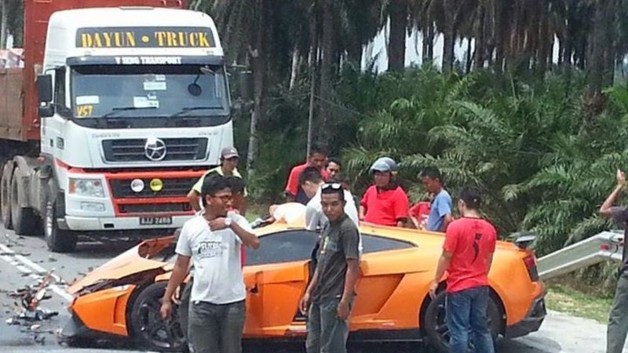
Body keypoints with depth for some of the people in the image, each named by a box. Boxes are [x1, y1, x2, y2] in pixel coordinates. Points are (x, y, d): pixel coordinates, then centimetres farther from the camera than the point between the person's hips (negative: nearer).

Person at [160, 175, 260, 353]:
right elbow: (181, 266, 7)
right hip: (202, 303, 1)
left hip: (232, 302, -1)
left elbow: (254, 243, -22)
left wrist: (230, 224, -30)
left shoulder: (235, 221, -3)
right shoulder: (191, 227, 1)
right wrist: (167, 299, 8)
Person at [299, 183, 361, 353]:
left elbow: (353, 267, -17)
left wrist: (345, 301, -21)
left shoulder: (347, 229, -13)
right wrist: (309, 292, 17)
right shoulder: (327, 227, 14)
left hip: (335, 299, -9)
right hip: (319, 298, 9)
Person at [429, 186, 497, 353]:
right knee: (481, 328, 13)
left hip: (459, 287, -5)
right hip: (481, 286, 5)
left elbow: (446, 257, -12)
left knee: (459, 330, -1)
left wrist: (436, 281, -4)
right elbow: (489, 259, 12)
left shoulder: (456, 226, -14)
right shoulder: (489, 229, 2)